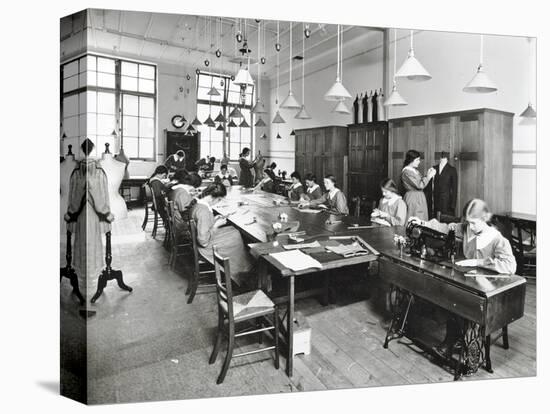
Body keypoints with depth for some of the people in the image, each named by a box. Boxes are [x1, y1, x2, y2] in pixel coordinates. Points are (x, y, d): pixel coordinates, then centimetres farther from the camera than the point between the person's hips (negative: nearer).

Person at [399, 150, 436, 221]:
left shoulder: (415, 170, 12)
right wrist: (429, 176, -11)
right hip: (413, 198, -9)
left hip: (419, 198, 9)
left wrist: (427, 175, 5)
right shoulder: (407, 172, -17)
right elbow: (420, 185, -20)